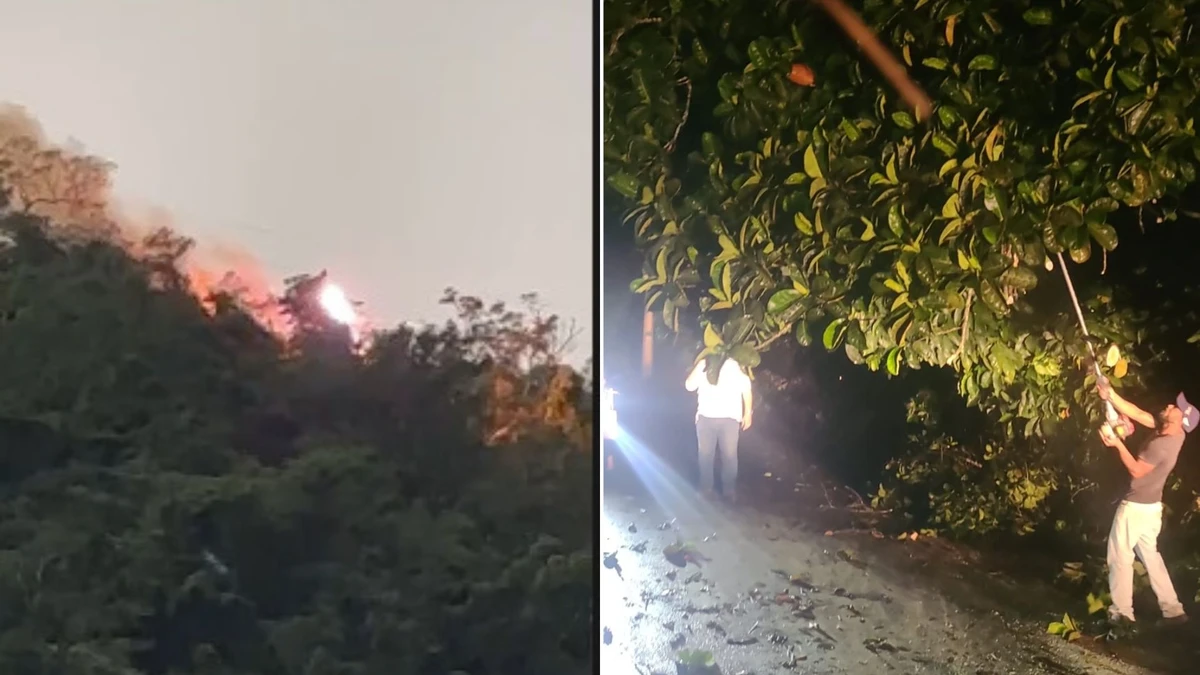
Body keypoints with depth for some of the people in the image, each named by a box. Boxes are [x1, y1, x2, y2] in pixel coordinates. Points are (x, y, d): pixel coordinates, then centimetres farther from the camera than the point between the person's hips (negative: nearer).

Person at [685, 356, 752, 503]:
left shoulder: (734, 366, -1)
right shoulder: (703, 366, 6)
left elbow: (746, 389, 3)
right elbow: (689, 386, -3)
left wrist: (747, 414, -1)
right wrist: (700, 365, -10)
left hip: (729, 418, -2)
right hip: (705, 418, 2)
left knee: (729, 455, -2)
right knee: (706, 455, 4)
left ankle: (730, 490, 8)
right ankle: (706, 489, 14)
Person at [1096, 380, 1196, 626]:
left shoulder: (1161, 445, -28)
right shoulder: (1174, 434, -1)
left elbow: (1136, 470, -20)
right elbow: (1137, 414, 2)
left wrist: (1118, 444, -20)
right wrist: (1111, 395, -5)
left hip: (1136, 507, -9)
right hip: (1150, 506, 9)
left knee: (1120, 556, 3)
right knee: (1150, 555, 18)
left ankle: (1122, 612, 9)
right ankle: (1172, 610, 20)